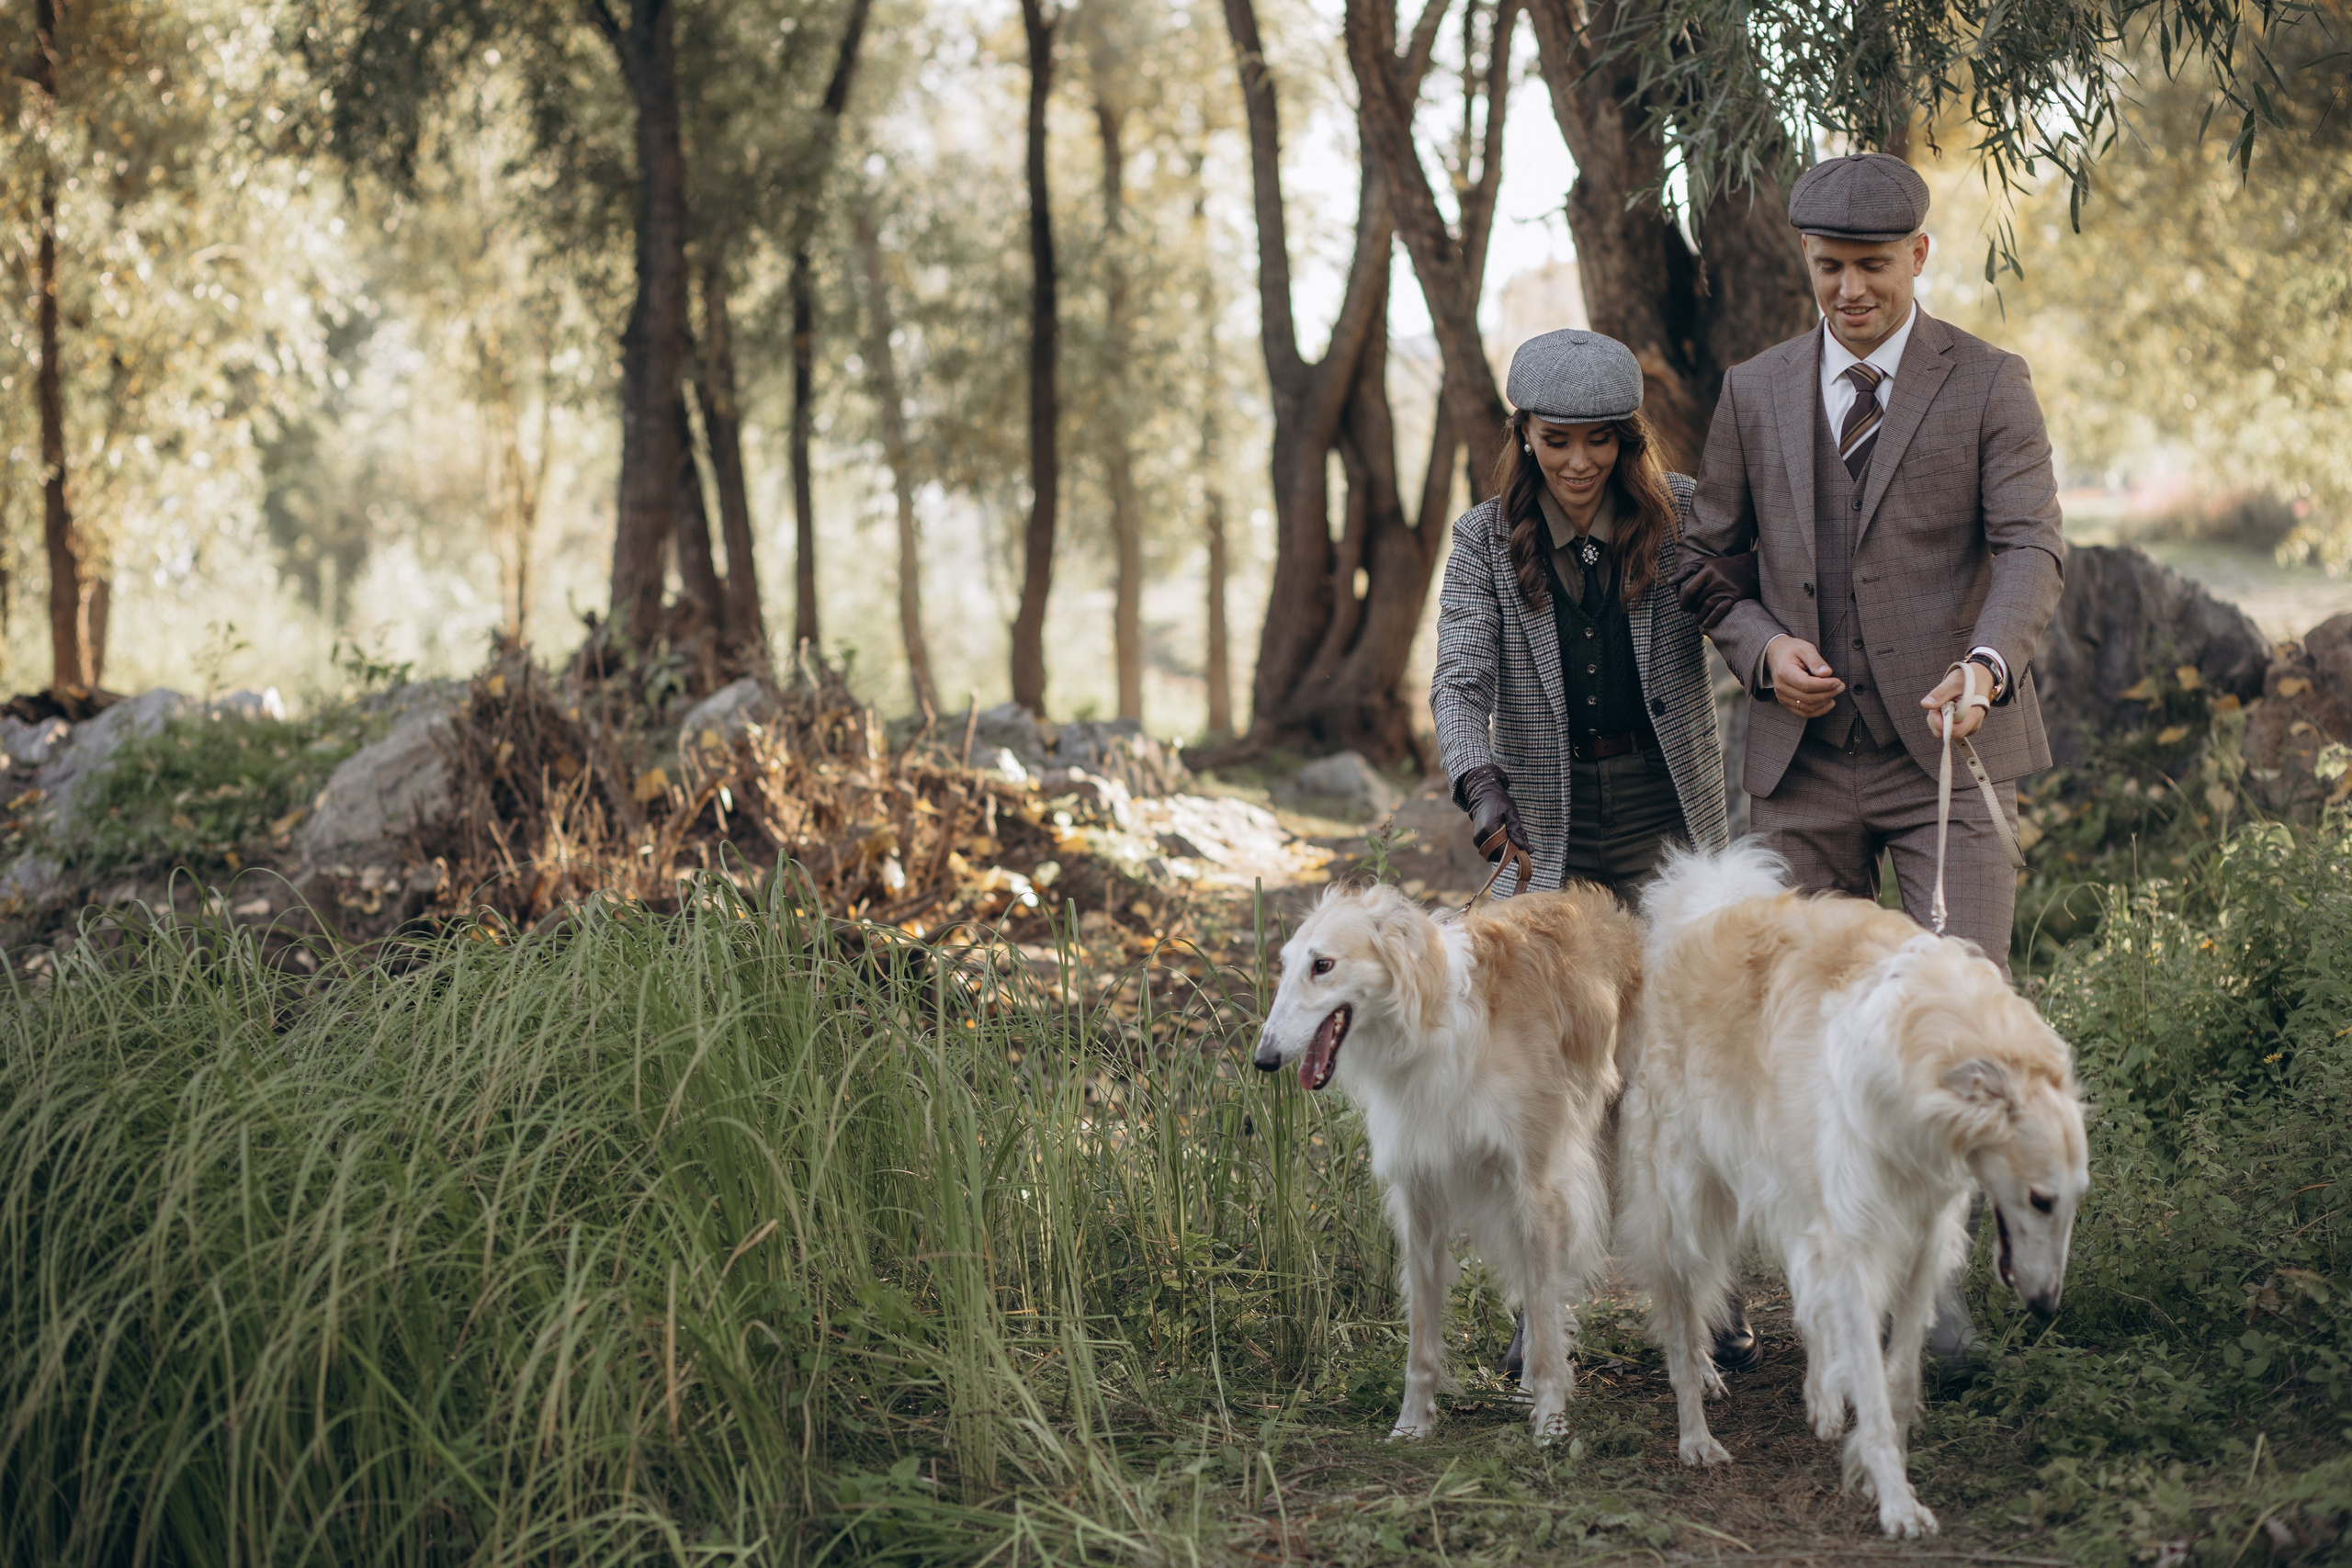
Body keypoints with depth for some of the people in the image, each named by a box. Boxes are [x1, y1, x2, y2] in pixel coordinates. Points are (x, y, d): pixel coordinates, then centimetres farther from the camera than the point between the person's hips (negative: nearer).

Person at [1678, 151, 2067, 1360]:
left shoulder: (1988, 386, 0)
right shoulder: (1755, 392, 10)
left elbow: (2029, 548, -11)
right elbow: (1710, 559, 17)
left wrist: (1985, 661, -31)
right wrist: (1762, 643, -4)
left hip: (1947, 747, -3)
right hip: (1804, 760, 3)